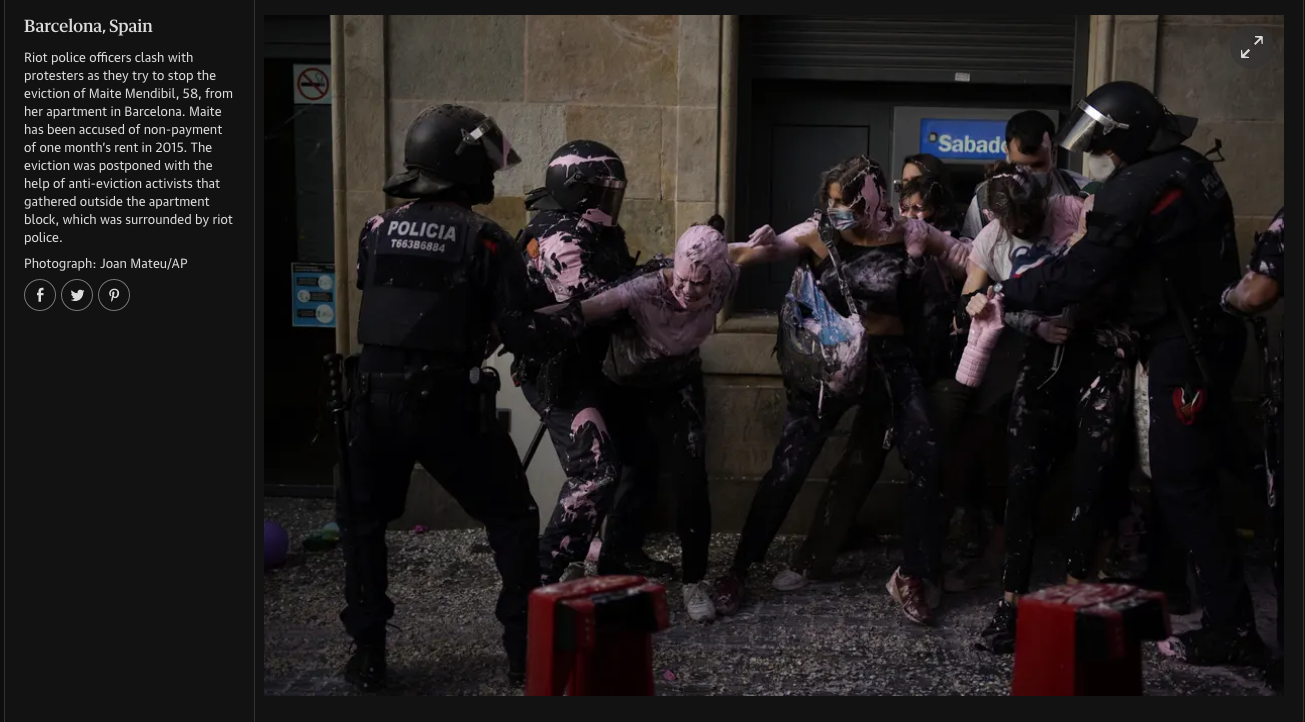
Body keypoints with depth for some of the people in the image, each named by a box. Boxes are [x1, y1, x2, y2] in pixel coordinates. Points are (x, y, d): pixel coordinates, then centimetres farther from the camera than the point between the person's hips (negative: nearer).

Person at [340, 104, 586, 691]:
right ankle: (526, 648, 17)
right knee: (512, 518, 15)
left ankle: (368, 654, 23)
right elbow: (518, 334, -10)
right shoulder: (484, 238, -7)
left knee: (363, 522, 22)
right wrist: (573, 320, 7)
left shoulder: (377, 230, 5)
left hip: (374, 397, 3)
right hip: (446, 403, -3)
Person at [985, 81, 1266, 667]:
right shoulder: (1191, 168, 11)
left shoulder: (1137, 187, -18)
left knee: (1183, 483, -6)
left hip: (1184, 349, -10)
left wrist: (1009, 293, -4)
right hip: (1211, 333, 10)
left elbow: (1080, 272, -16)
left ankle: (1231, 630, -3)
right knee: (1181, 475, 17)